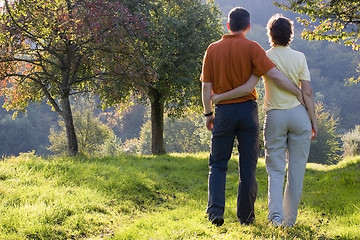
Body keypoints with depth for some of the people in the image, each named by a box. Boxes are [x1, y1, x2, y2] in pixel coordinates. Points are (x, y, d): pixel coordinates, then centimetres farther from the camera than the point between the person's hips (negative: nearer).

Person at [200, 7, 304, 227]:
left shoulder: (213, 49, 2)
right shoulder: (252, 48, -5)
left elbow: (207, 87, 2)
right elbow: (275, 75, -13)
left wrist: (208, 114, 11)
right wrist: (299, 93, -6)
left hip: (224, 111, 1)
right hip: (248, 110, -1)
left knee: (218, 164, 11)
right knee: (248, 166, 8)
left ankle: (216, 211, -3)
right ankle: (246, 216, 13)